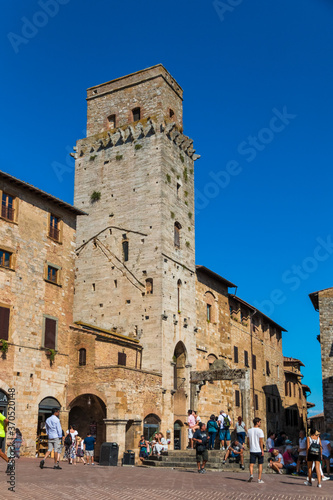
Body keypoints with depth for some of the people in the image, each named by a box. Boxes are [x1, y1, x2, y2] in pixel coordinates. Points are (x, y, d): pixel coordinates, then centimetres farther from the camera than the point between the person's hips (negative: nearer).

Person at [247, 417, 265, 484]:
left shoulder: (249, 430, 6)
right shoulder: (260, 430, -10)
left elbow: (248, 441, 10)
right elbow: (261, 441, -12)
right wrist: (262, 450, -8)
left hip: (252, 450, 3)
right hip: (259, 450, -3)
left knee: (251, 464, 4)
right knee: (260, 464, 8)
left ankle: (251, 475, -18)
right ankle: (259, 479, 9)